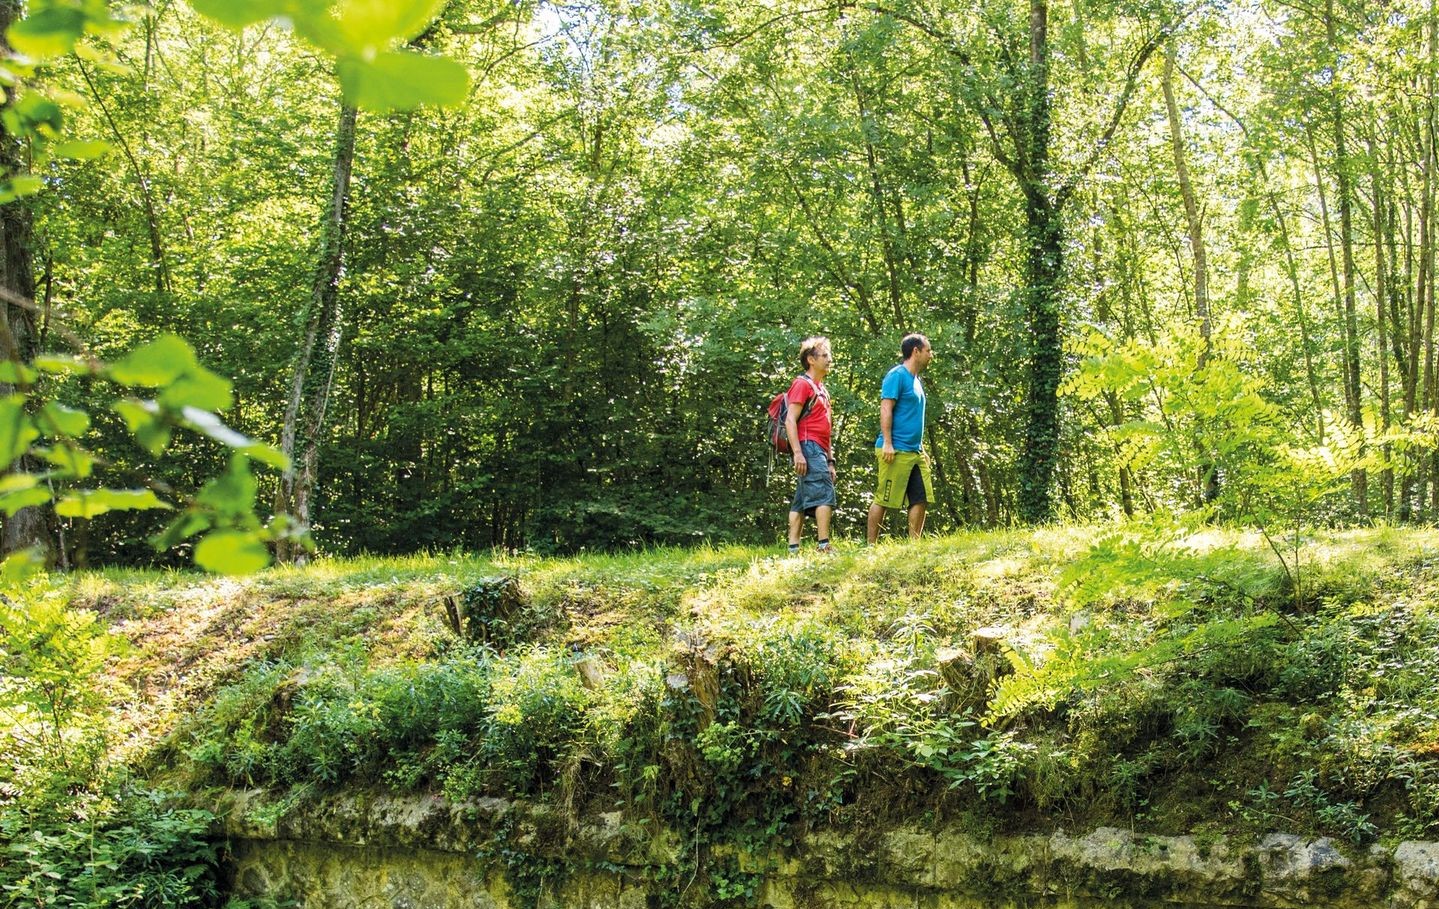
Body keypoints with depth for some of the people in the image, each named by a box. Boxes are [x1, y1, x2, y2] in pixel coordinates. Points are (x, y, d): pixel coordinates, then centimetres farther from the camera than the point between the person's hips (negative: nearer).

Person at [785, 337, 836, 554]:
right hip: (809, 447, -9)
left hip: (819, 451, 9)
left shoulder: (821, 389, 24)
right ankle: (824, 545, -21)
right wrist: (798, 453, -22)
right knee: (825, 495, -16)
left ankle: (793, 549, 5)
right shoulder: (802, 384, -5)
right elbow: (790, 420, -13)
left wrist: (830, 461, 22)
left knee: (802, 501, 6)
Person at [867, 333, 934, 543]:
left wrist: (921, 448, 23)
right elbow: (886, 410, -15)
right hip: (896, 451, -9)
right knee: (883, 500, -6)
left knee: (920, 499, 5)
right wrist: (887, 443, -21)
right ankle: (871, 545, -2)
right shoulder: (897, 376, -8)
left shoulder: (916, 380, 19)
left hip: (915, 451, 9)